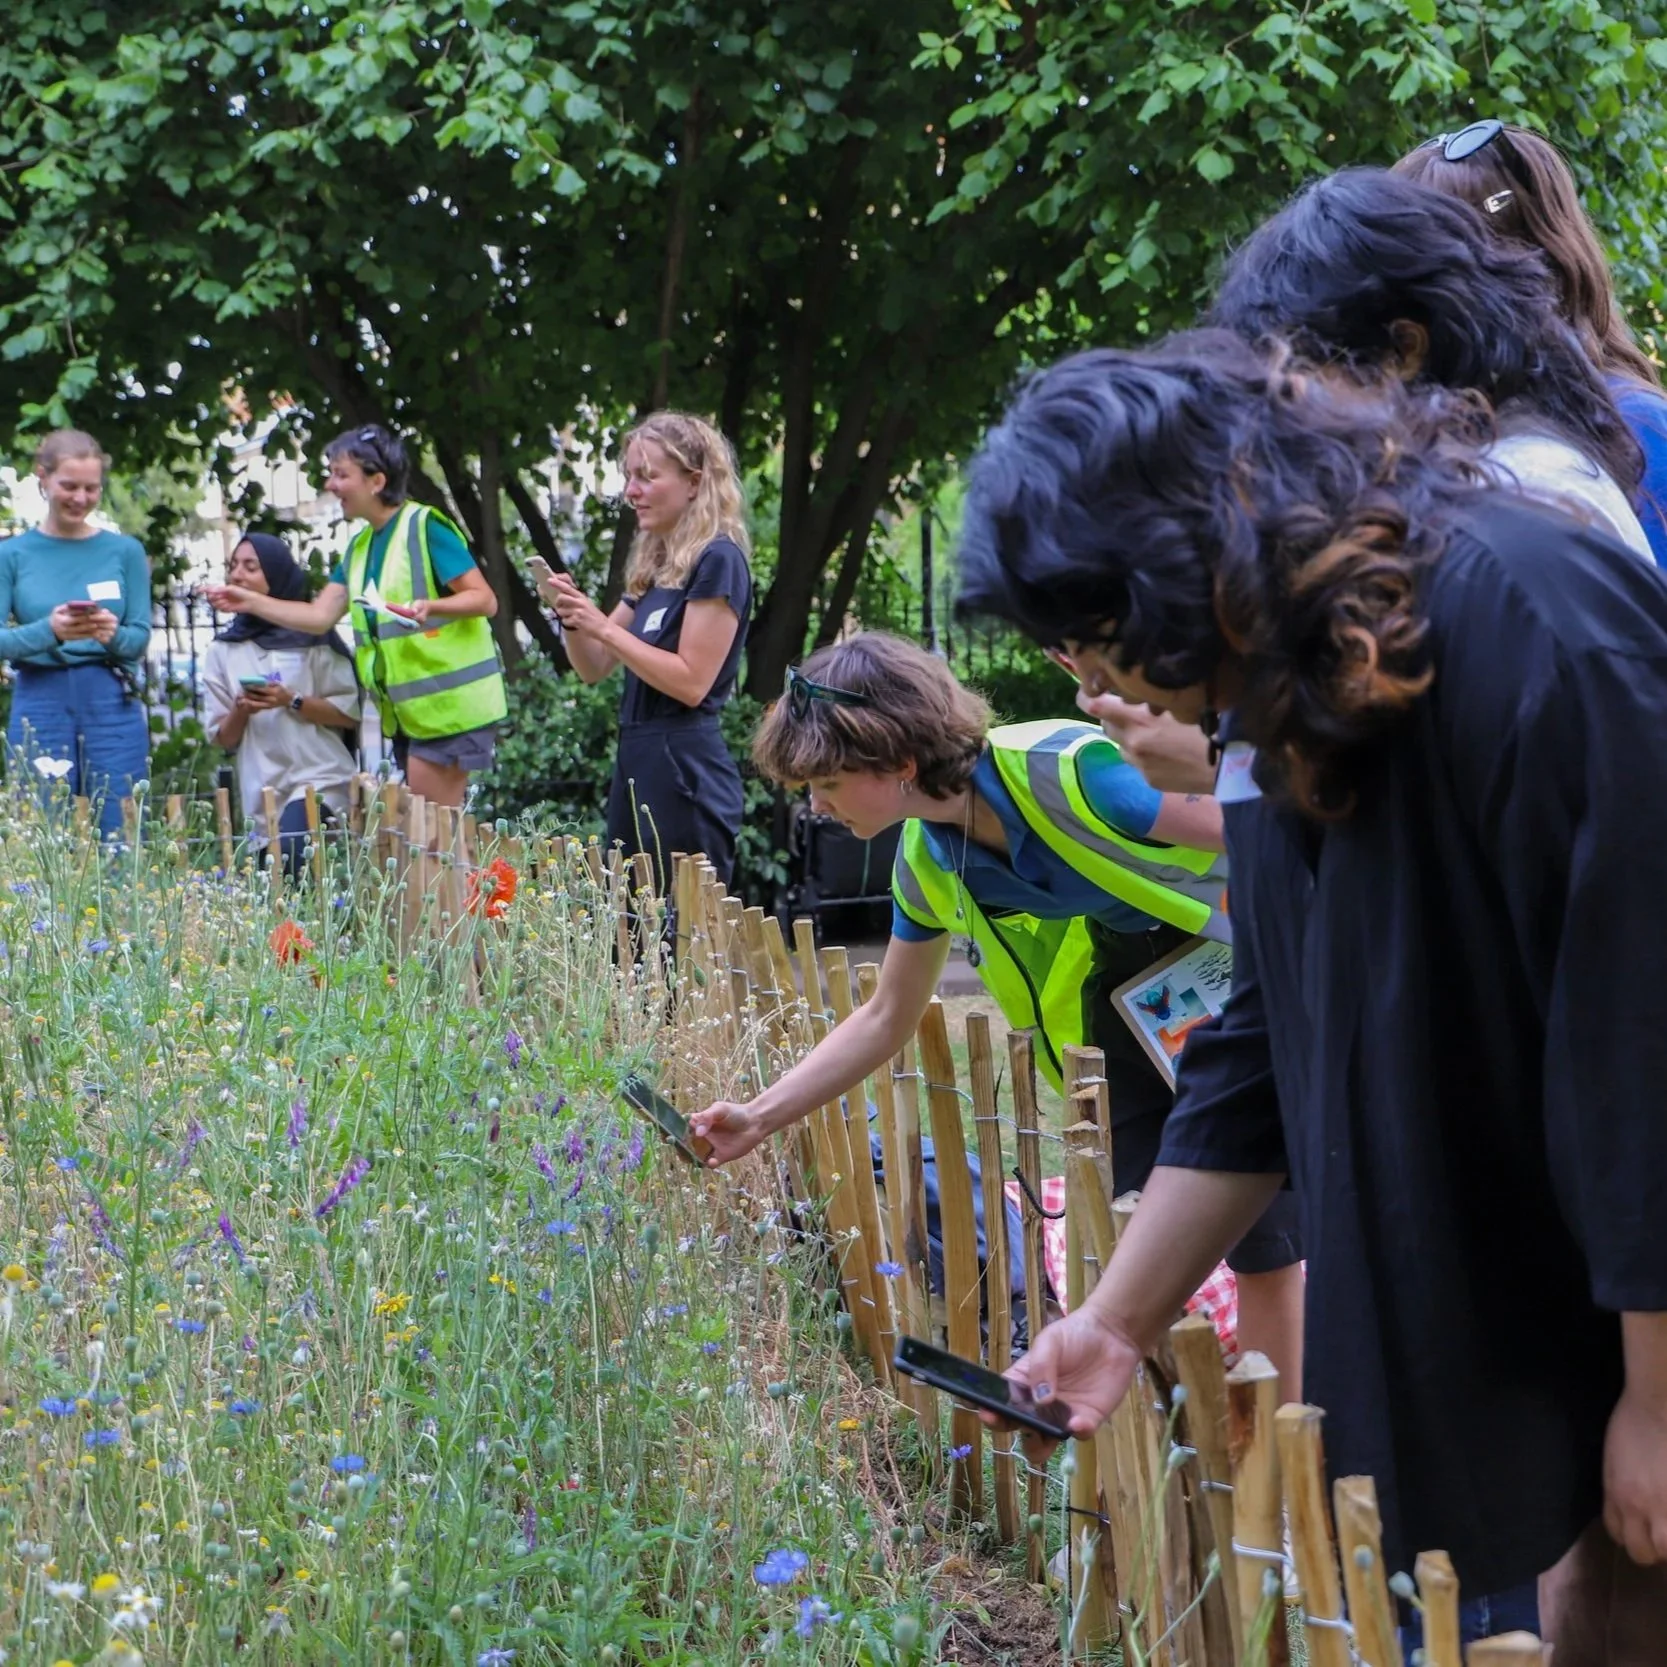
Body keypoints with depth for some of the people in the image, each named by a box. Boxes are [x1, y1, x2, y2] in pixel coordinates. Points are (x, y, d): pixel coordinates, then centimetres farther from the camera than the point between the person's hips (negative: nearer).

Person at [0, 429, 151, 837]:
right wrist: (49, 631, -23)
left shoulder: (125, 551, 5)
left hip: (112, 704, 0)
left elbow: (141, 638, 4)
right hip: (41, 707, 0)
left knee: (119, 835, -2)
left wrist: (113, 635, -19)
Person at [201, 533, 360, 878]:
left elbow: (351, 713, -2)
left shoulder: (311, 635, 1)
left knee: (289, 859, -28)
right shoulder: (224, 650, 10)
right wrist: (240, 710, -9)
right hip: (261, 796, 4)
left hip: (318, 780, -4)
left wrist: (292, 702, -14)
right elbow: (223, 738, 12)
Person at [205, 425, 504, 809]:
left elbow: (485, 599, -14)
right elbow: (320, 616, 11)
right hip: (409, 708, 9)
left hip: (447, 702, -8)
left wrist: (431, 607, -31)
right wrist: (251, 602, 3)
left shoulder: (425, 527, -12)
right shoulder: (360, 547, 13)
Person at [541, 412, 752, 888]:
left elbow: (691, 682, -18)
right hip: (636, 761, 9)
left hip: (686, 772, -9)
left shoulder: (717, 562, -11)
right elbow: (593, 669, 18)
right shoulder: (654, 565, 16)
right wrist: (573, 617, -1)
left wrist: (604, 627, -18)